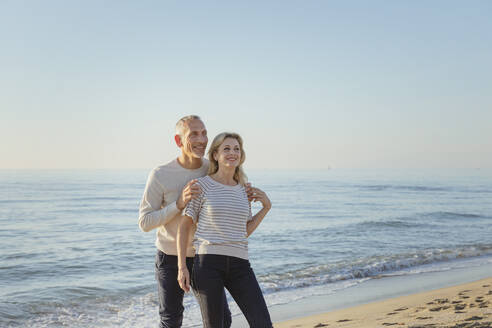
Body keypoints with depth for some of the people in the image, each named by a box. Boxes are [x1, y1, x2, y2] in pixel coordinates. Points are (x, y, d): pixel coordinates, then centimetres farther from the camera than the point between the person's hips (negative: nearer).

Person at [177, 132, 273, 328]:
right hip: (208, 262, -4)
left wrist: (266, 207, 8)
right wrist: (182, 266, -6)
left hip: (239, 263, 4)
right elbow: (184, 226, 0)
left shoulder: (244, 190, 14)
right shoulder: (202, 186, 0)